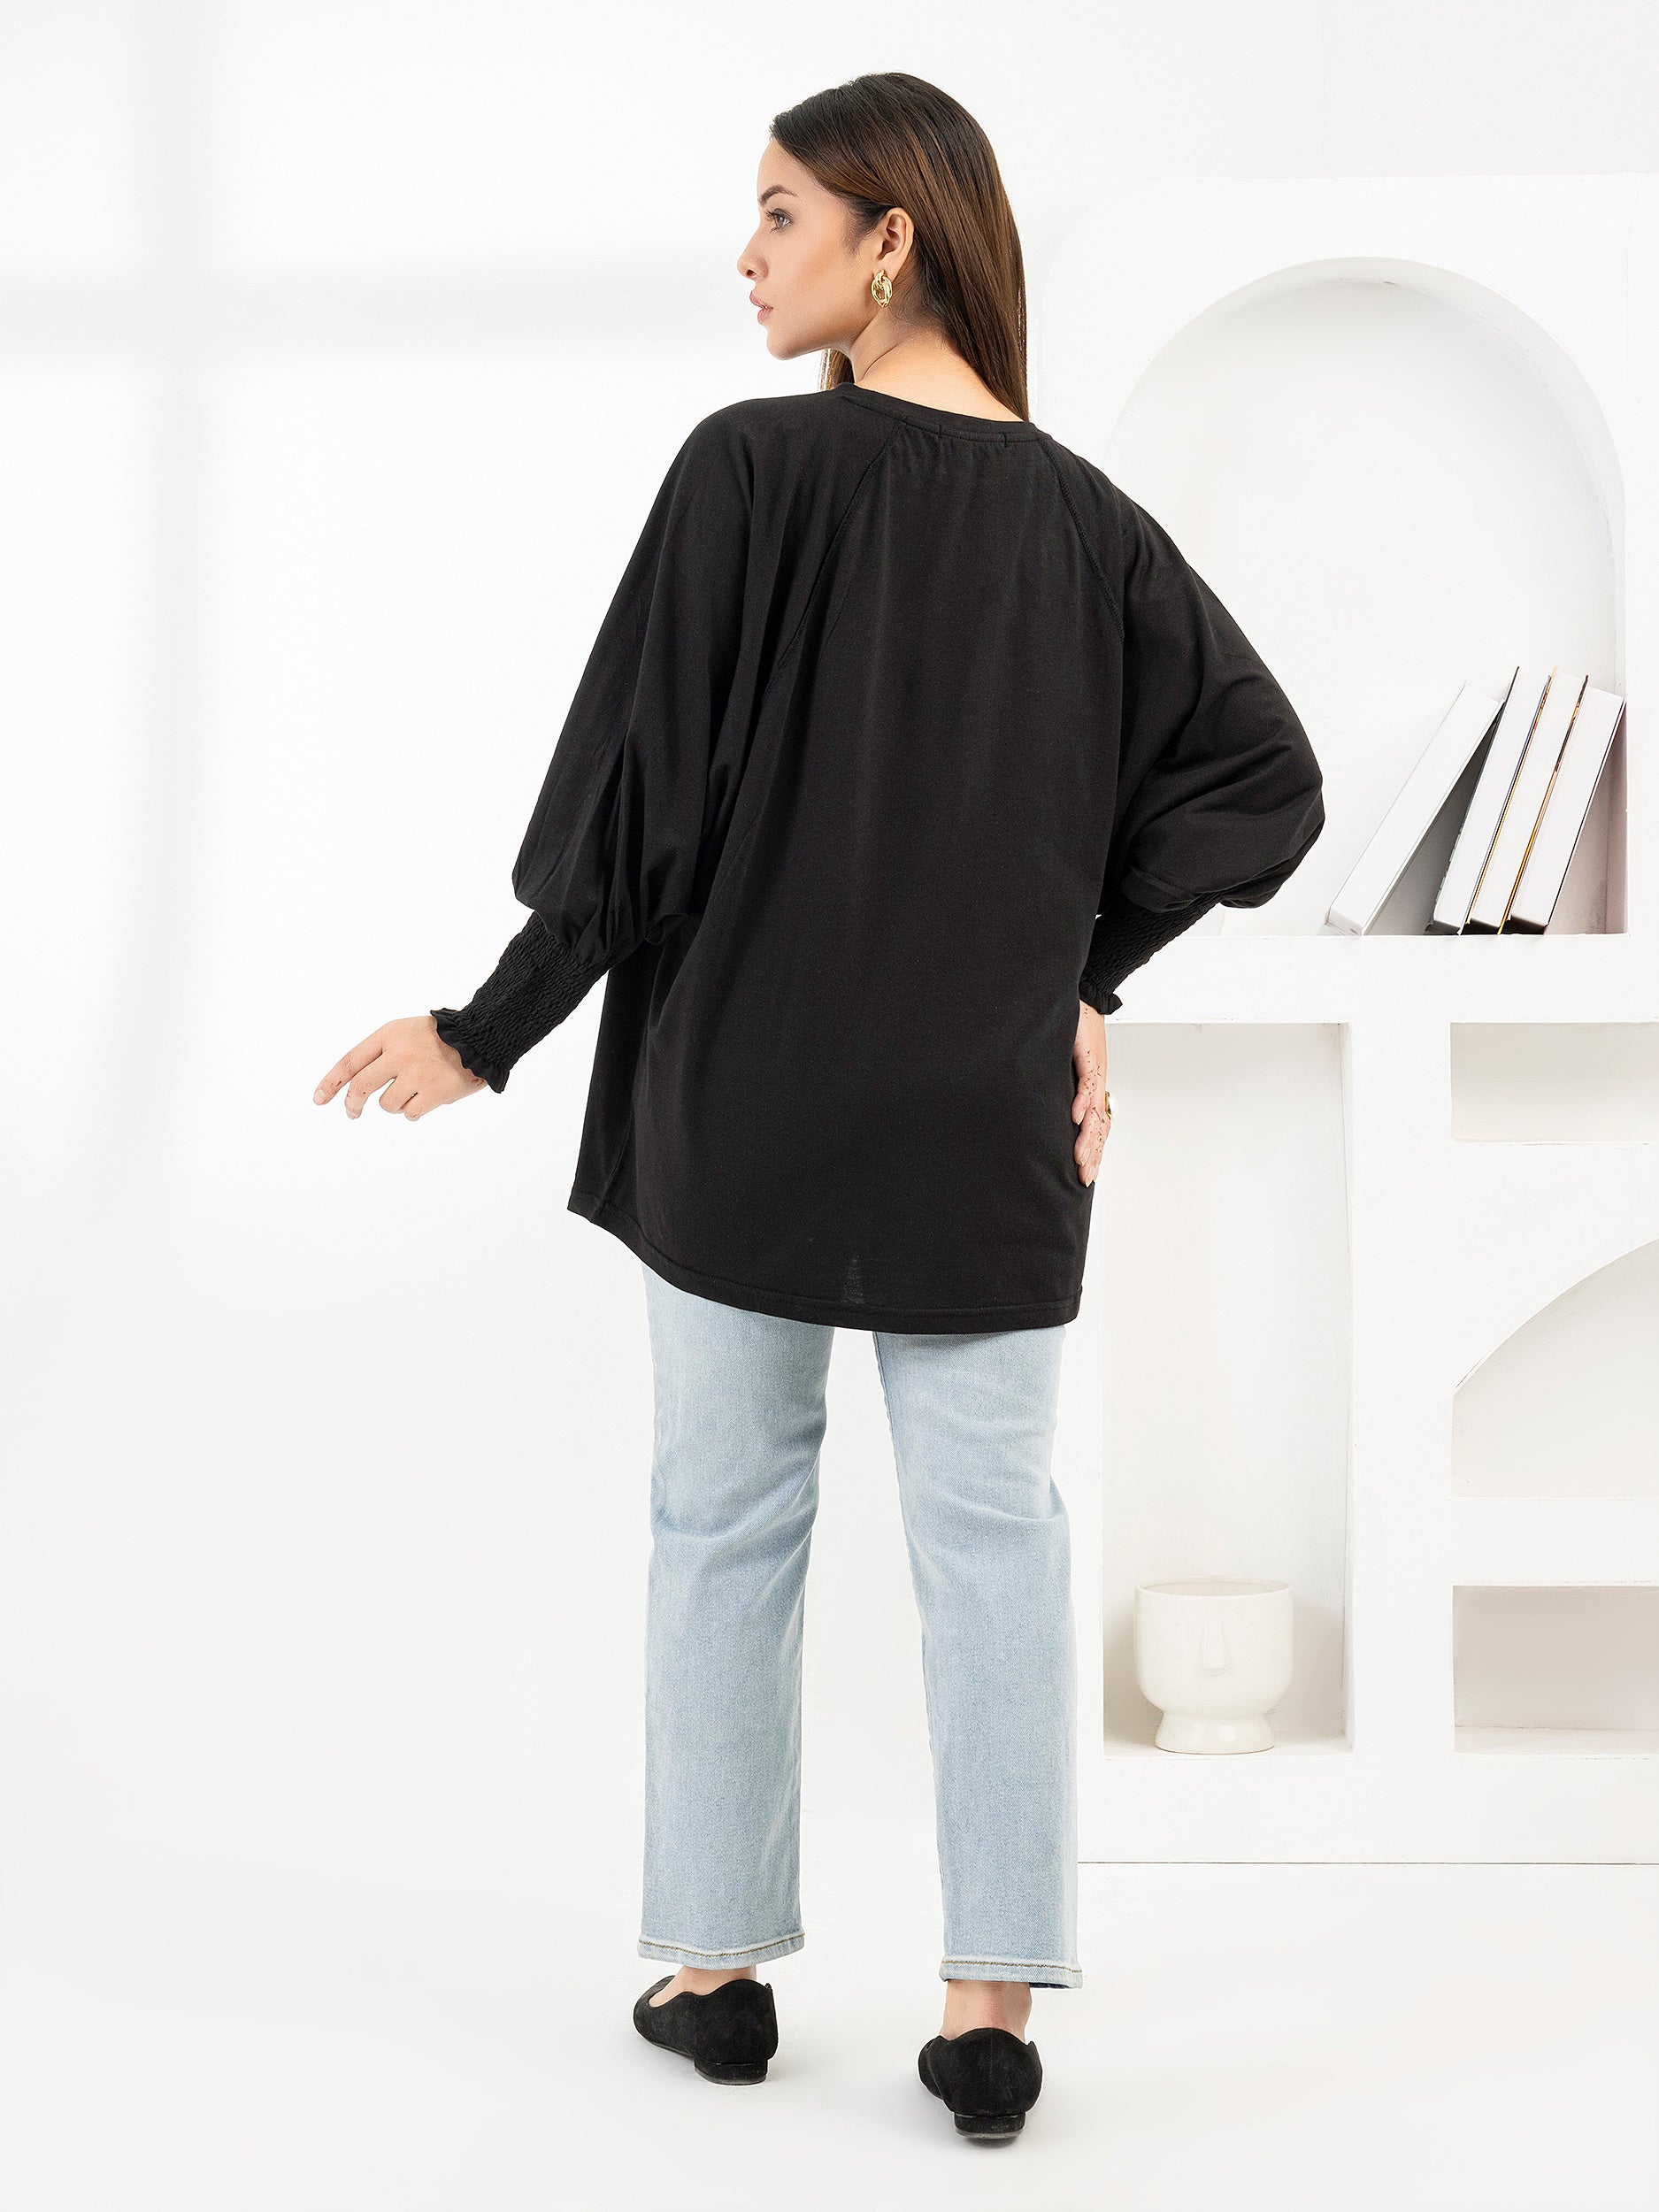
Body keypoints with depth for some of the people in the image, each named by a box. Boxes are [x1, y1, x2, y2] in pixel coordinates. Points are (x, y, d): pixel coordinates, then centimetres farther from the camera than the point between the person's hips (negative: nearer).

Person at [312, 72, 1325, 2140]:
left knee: (725, 1511, 10)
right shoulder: (1078, 515, 3)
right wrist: (1089, 970, 7)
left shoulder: (747, 468, -10)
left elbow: (643, 792, -13)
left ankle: (719, 1964, 20)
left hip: (743, 1093, -2)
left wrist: (486, 1031, -5)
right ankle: (992, 1999, 6)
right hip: (987, 1117, 3)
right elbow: (1264, 768, 3)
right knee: (990, 1528, 7)